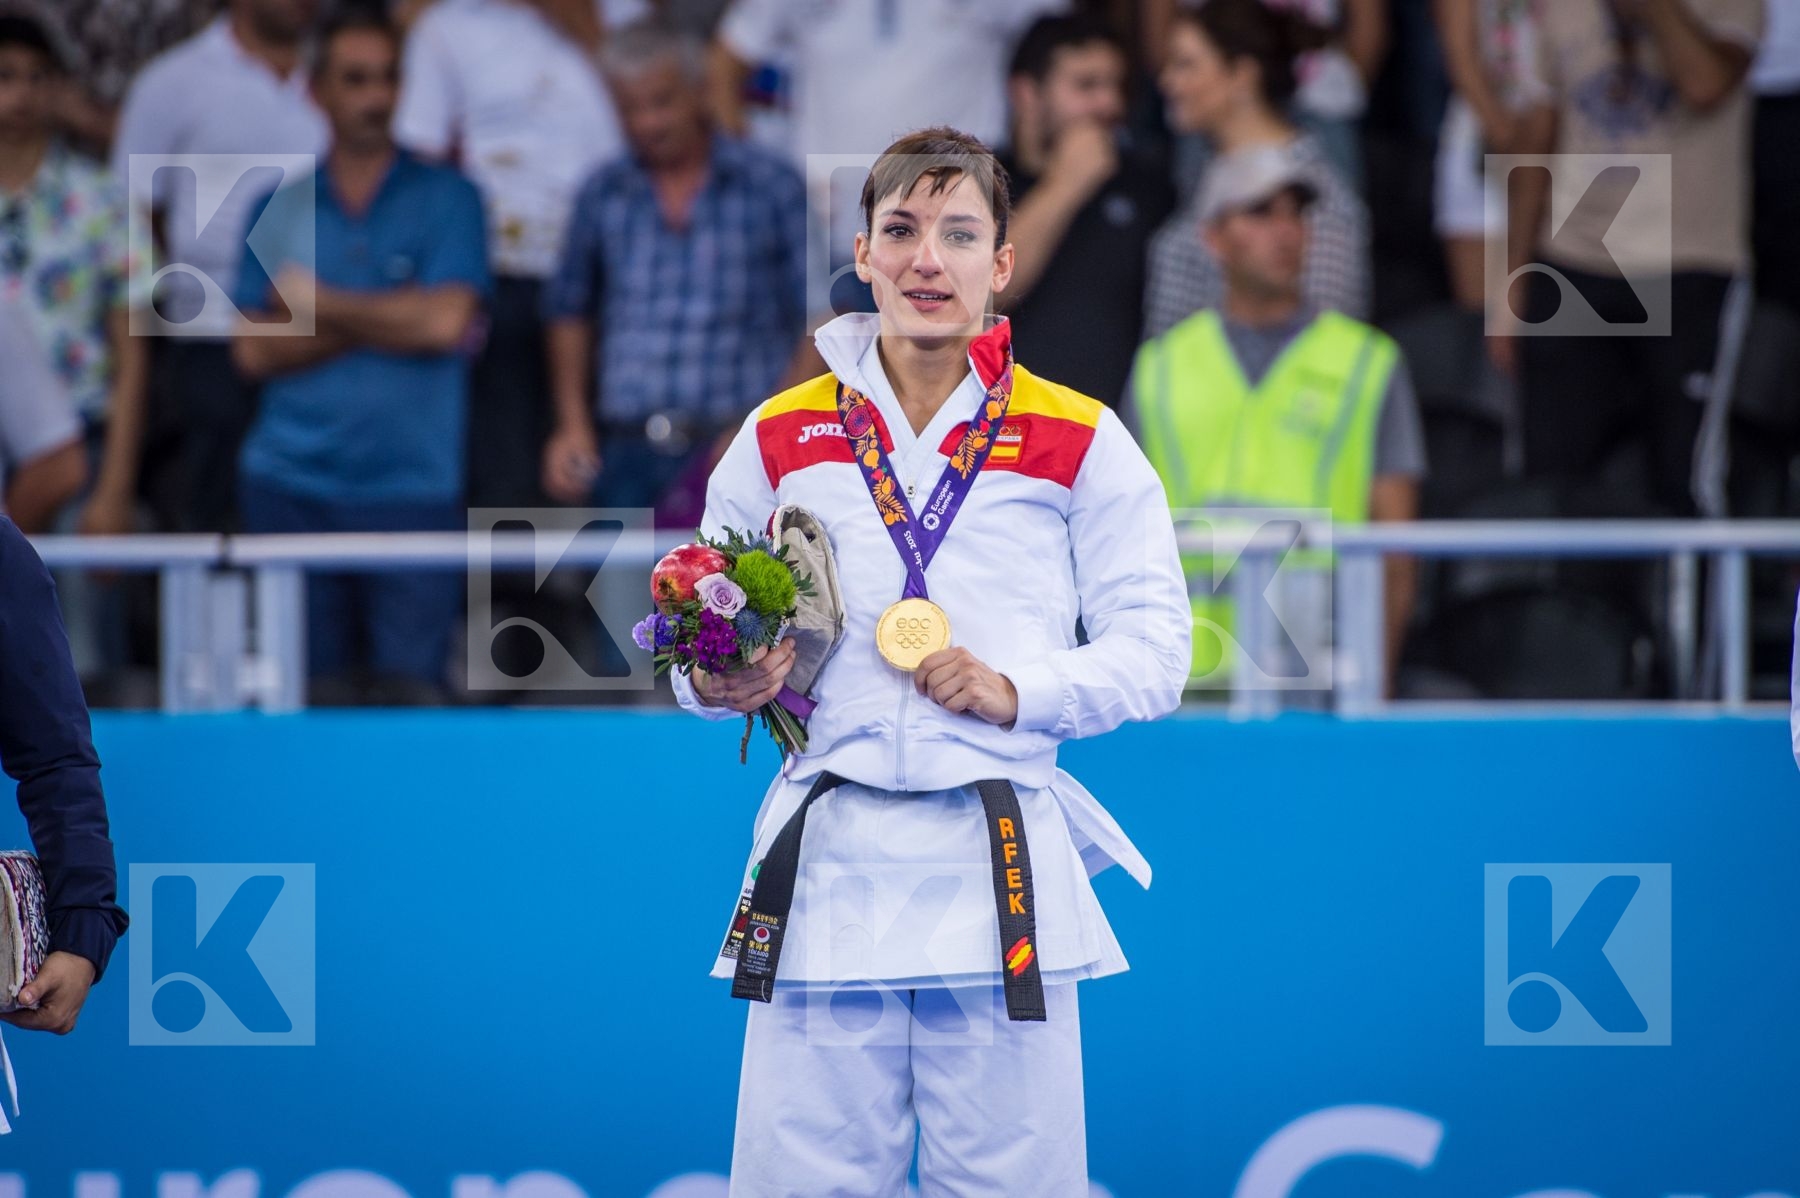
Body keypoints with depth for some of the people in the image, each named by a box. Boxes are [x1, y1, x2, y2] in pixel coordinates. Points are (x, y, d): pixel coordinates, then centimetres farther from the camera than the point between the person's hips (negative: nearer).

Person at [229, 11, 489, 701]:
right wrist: (384, 320, -6)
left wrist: (319, 305, 0)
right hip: (292, 482, 2)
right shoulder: (279, 209, 11)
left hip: (414, 483, -2)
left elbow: (446, 322, -10)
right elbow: (254, 351, 2)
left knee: (409, 688, -7)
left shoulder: (447, 199, 5)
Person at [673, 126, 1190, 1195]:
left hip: (1002, 861, -1)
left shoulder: (1081, 442, 8)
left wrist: (1018, 694, -11)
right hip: (828, 856, 1)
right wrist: (716, 686, -6)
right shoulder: (779, 439, 12)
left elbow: (1154, 654, 5)